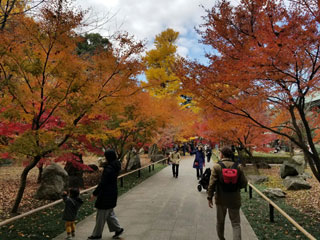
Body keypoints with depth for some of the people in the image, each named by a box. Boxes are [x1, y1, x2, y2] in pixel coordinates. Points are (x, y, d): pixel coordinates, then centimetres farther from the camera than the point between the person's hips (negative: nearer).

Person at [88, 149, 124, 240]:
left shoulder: (108, 168, -24)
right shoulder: (115, 166, 4)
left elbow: (103, 183, -23)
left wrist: (94, 193, -15)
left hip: (106, 194, -9)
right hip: (113, 192, 9)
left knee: (101, 214, 7)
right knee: (109, 213, 22)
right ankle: (118, 229, 25)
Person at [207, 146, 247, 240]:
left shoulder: (216, 166, -13)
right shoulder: (238, 167, -6)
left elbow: (212, 184, -17)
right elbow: (244, 183, -1)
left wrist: (210, 197, -9)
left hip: (221, 199, -1)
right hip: (234, 200, 1)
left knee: (220, 222, 20)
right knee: (236, 223, 10)